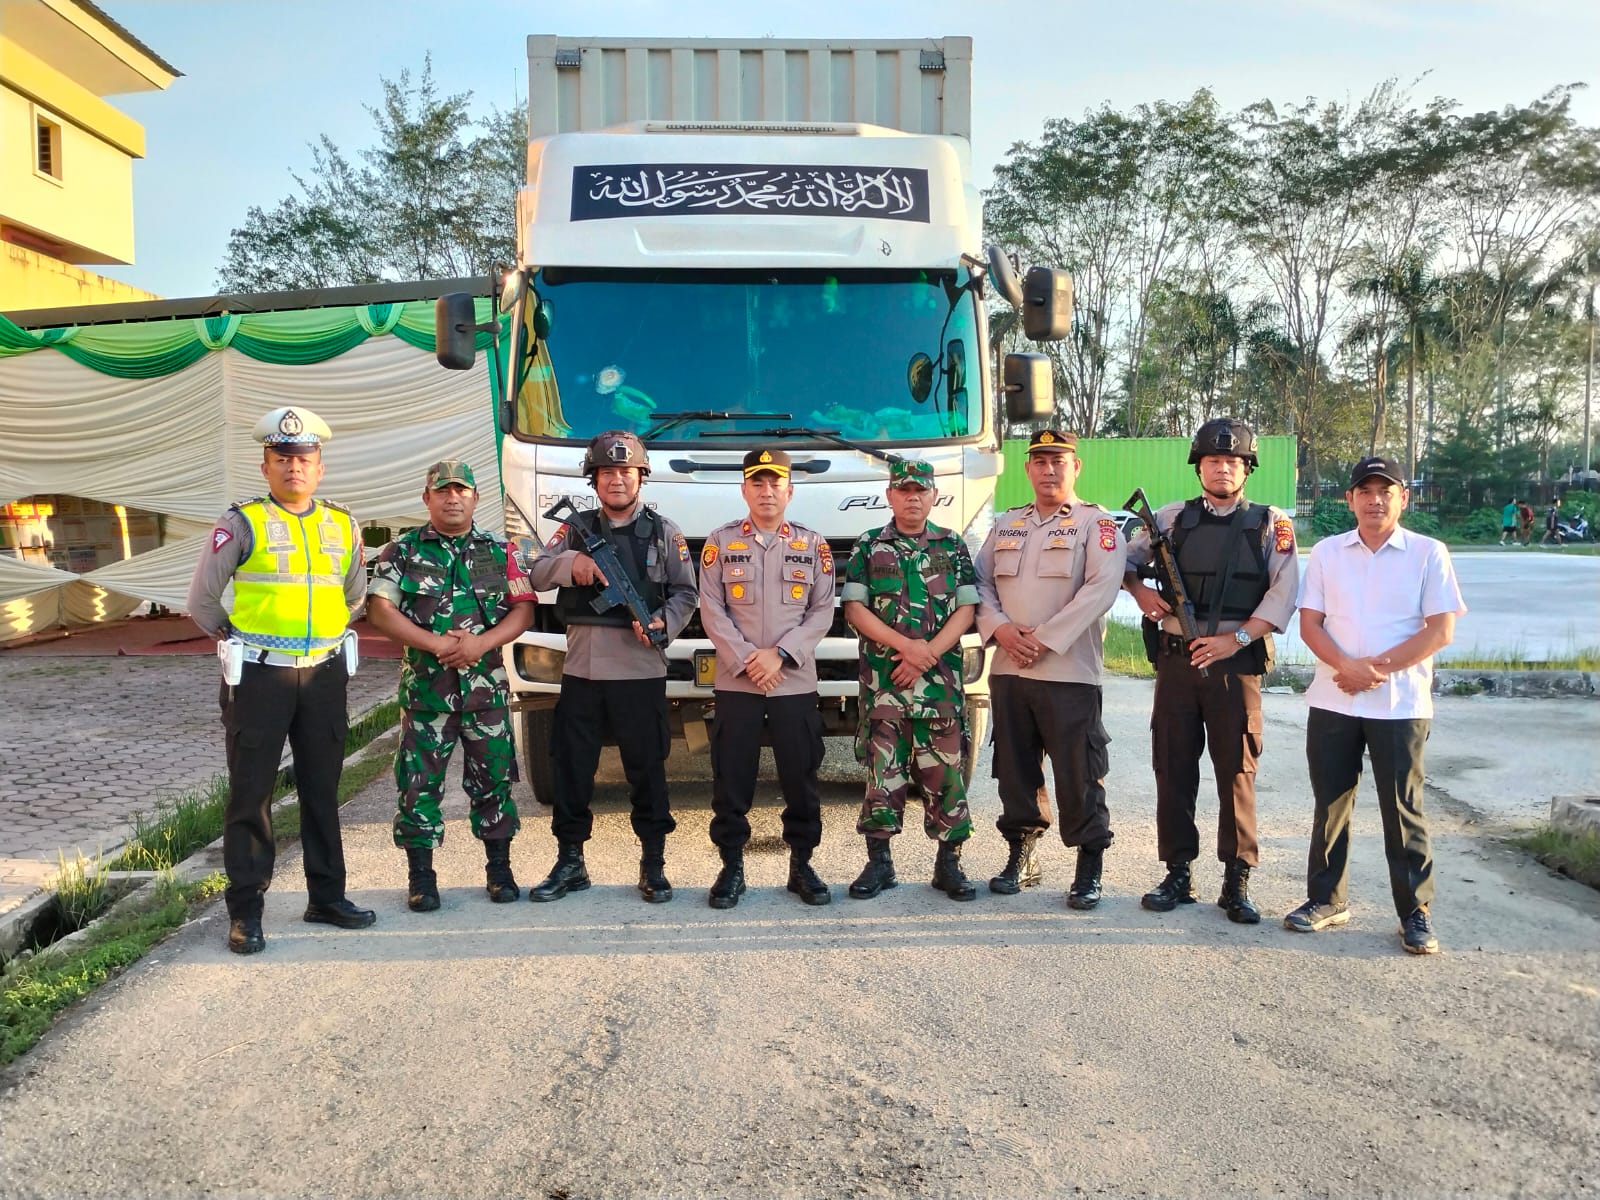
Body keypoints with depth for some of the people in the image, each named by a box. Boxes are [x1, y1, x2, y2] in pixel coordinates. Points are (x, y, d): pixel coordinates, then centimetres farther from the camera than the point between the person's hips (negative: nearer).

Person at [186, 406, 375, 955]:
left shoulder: (343, 526, 7)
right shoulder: (242, 523, -6)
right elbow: (203, 599, -1)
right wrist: (238, 642, 5)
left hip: (324, 674, 4)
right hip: (259, 676, -4)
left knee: (322, 791, 12)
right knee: (250, 794, 1)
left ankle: (326, 897, 23)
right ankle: (245, 911, 10)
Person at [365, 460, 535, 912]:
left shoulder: (499, 551, 9)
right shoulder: (402, 551, 3)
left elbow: (524, 610, 3)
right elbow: (380, 611, -5)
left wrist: (481, 642, -13)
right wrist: (436, 643, -14)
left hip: (486, 685, 2)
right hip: (424, 686, -1)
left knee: (494, 777, 7)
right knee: (419, 781, 1)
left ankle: (499, 869, 20)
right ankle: (421, 875, 14)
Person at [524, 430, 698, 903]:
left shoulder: (663, 532, 6)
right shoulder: (576, 529, 11)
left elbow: (685, 593, 5)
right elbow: (536, 576, 2)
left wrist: (664, 623, -15)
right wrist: (570, 560, -18)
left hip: (641, 673, -2)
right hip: (581, 670, 2)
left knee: (647, 769, 4)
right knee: (572, 767, 8)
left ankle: (653, 864, 16)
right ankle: (570, 862, 21)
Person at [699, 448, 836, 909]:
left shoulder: (813, 545, 7)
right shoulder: (720, 542, 5)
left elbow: (822, 612, 1)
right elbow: (712, 610, -1)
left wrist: (779, 654, -11)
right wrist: (746, 661, -11)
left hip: (796, 682, 1)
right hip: (735, 683, 0)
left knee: (801, 780, 5)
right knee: (731, 781, 2)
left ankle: (801, 865, 18)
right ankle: (732, 867, 14)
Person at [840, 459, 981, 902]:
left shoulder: (953, 546, 10)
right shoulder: (868, 546, 7)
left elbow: (966, 610, 4)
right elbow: (854, 608, -1)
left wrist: (927, 655, -10)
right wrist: (906, 646, -11)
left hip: (941, 681, 1)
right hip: (882, 680, -1)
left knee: (944, 771, 3)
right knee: (882, 770, 1)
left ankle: (949, 863, 13)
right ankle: (879, 862, 11)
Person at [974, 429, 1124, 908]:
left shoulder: (1096, 524, 1)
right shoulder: (1006, 525, 18)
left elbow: (1101, 588, -12)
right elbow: (979, 583, 13)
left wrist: (1045, 638, -16)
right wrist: (1001, 629, -6)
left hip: (1069, 673, -5)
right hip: (1008, 671, 5)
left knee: (1079, 774, -3)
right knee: (1015, 769, 10)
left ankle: (1089, 868, 8)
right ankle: (1021, 857, 23)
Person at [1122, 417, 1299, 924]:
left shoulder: (1270, 524, 4)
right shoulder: (1173, 518, 10)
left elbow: (1284, 593, -5)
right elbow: (1124, 558, 19)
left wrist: (1236, 638, -13)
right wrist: (1138, 590, 0)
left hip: (1235, 663, -2)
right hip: (1176, 660, 2)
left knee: (1237, 772, 1)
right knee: (1173, 769, 6)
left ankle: (1237, 883, 10)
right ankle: (1178, 876, 16)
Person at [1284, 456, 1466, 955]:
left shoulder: (1429, 553, 0)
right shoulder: (1327, 552, 7)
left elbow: (1441, 630, -6)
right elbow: (1309, 623, 3)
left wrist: (1377, 667, -14)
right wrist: (1348, 666, -15)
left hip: (1401, 704, -2)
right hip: (1332, 702, 3)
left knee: (1403, 810, 3)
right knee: (1330, 804, 9)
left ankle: (1416, 913, 15)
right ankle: (1326, 899, 23)